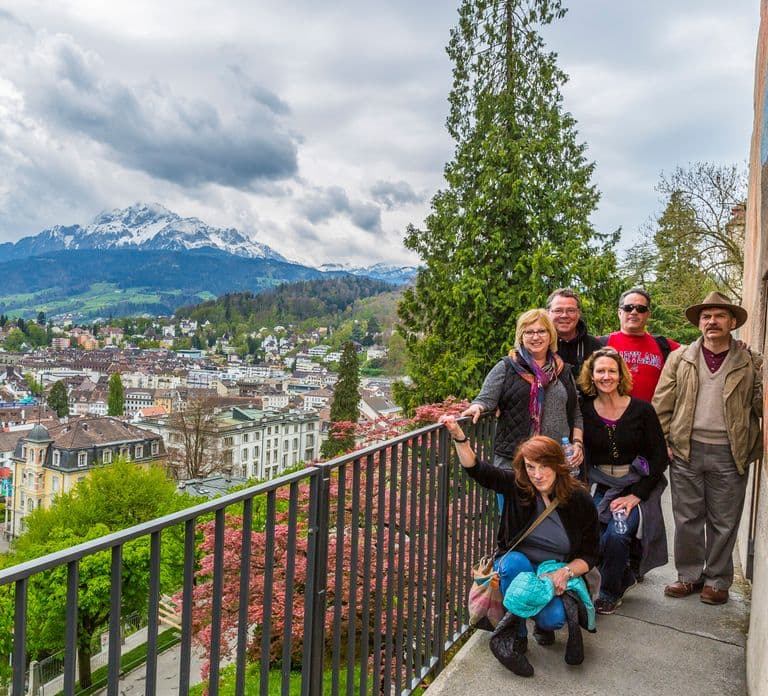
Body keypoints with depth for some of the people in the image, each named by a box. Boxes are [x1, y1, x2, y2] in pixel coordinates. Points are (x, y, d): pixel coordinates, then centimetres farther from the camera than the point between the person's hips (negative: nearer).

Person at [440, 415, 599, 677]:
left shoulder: (580, 500, -12)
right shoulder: (516, 485, -13)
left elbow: (589, 554, -5)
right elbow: (476, 469, -21)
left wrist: (565, 572, -23)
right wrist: (459, 436, -37)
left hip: (558, 574, 0)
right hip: (517, 567, 1)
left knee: (553, 618, -30)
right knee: (514, 561, -35)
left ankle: (543, 624, 11)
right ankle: (517, 638, -14)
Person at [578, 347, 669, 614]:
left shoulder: (641, 409, -8)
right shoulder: (585, 410, -2)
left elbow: (660, 458, -6)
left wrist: (636, 495, -11)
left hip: (635, 486, -2)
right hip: (599, 486, 2)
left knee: (616, 535, -23)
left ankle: (610, 593, 7)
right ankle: (624, 576, 16)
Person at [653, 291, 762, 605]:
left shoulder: (751, 363, 5)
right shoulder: (680, 358, 6)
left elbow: (760, 404, 1)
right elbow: (662, 404, 4)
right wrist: (662, 442, -2)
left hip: (729, 454, 0)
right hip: (686, 450, 1)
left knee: (724, 521, 10)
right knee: (687, 518, 9)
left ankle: (717, 580, 25)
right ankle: (690, 576, 24)